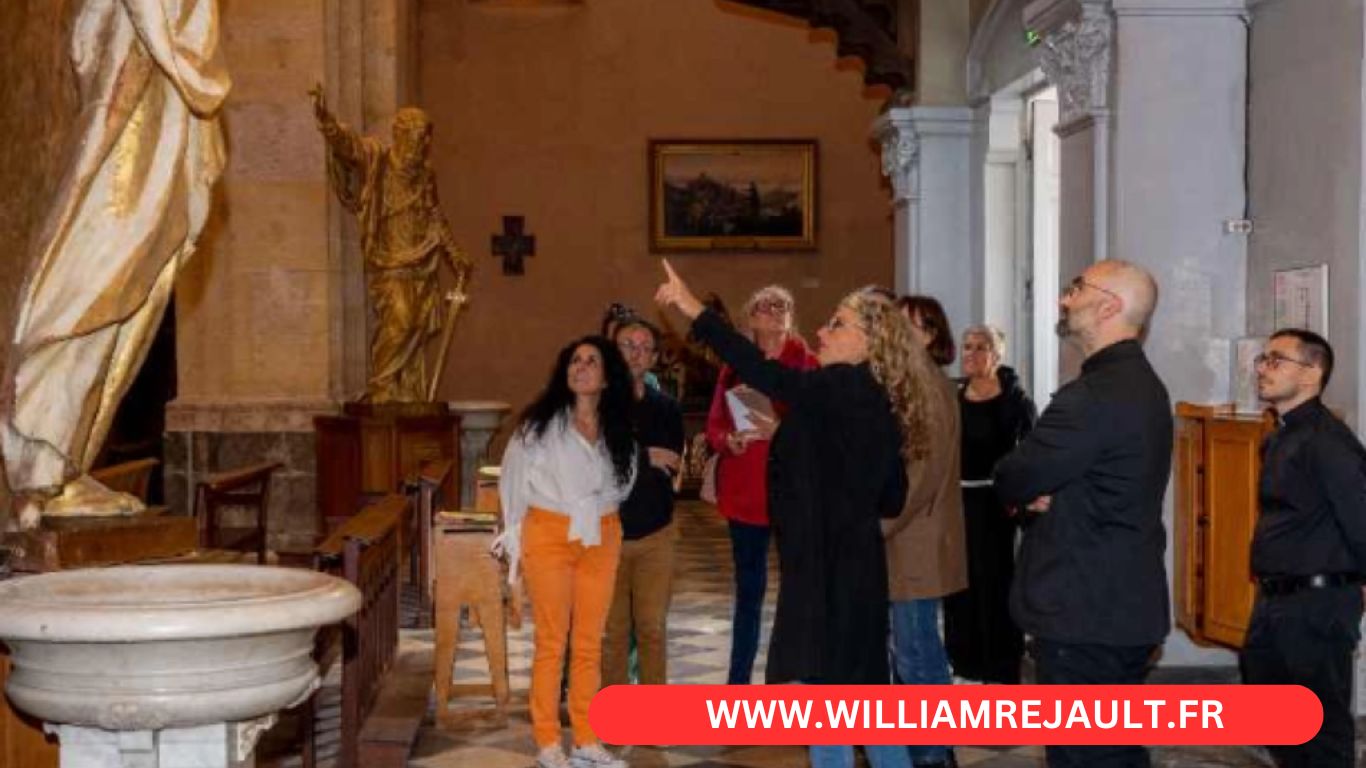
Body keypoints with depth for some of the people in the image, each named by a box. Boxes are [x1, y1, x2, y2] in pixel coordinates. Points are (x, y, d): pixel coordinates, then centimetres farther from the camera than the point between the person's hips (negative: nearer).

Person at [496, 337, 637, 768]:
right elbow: (515, 476, -1)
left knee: (590, 643, 8)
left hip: (601, 539, 4)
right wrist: (516, 533, 2)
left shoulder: (617, 430, 6)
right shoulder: (541, 422, -4)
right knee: (551, 642, 1)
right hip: (549, 536, -3)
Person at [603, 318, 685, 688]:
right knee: (612, 631, 7)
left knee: (652, 628, 6)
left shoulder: (666, 408, 3)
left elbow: (671, 467, -3)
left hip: (655, 534, 2)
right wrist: (643, 457, -14)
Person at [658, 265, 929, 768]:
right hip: (850, 561, 10)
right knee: (862, 688, 19)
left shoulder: (848, 387, -14)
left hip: (828, 563, -10)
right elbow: (892, 500, 15)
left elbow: (767, 376, -26)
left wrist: (697, 314, -25)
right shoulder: (878, 404, 11)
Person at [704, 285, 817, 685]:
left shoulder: (809, 365, 0)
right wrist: (730, 440, -14)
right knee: (748, 588, 10)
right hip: (744, 490, 3)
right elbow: (714, 425, 7)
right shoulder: (734, 367, 8)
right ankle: (738, 684, 17)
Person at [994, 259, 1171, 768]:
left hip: (1084, 615, -10)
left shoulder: (1093, 396, -21)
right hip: (1124, 608, 10)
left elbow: (1010, 482, -17)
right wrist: (1040, 491, -5)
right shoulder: (1142, 385, 13)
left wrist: (1023, 490, 5)